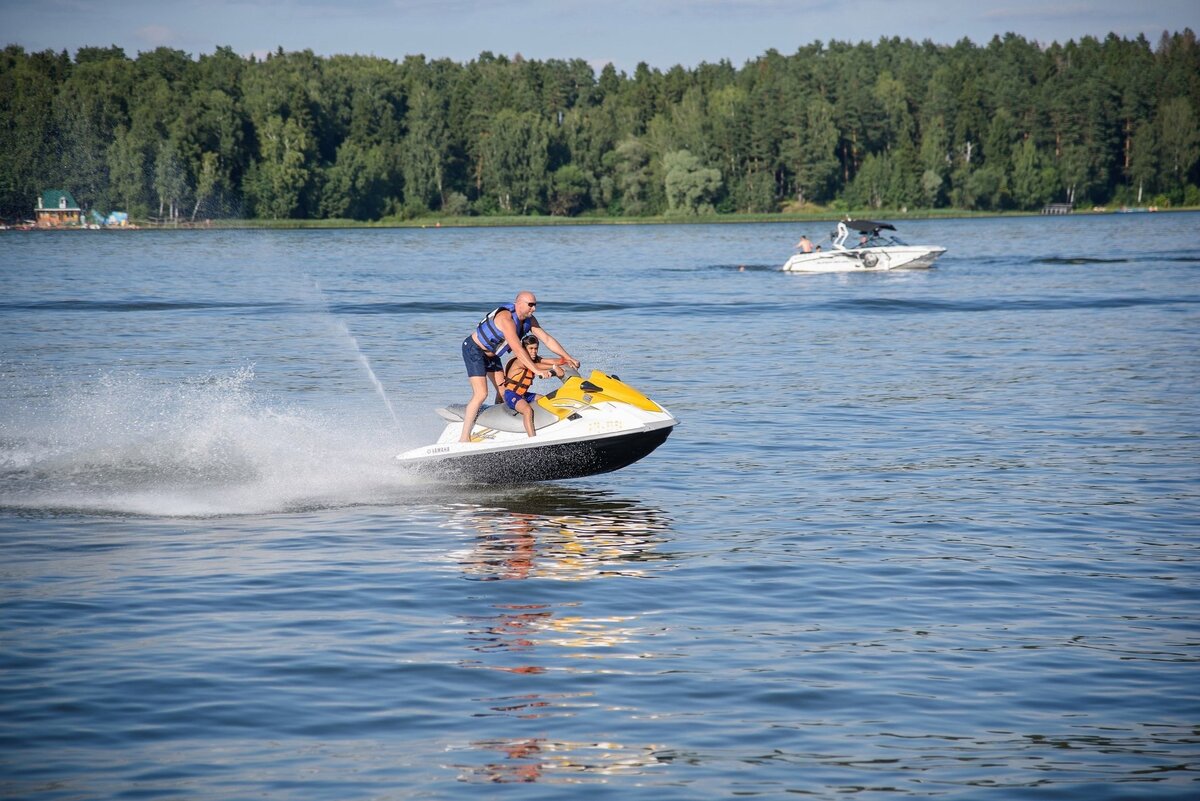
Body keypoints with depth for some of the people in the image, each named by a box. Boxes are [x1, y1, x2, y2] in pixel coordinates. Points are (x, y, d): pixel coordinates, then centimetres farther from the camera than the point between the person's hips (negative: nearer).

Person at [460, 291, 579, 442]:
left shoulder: (529, 320, -4)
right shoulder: (506, 318, -32)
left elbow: (547, 339, -1)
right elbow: (517, 350, -38)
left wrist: (568, 358, -9)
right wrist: (537, 370, -41)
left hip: (491, 354, 9)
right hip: (474, 350, -9)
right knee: (481, 394, -19)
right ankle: (464, 438, -17)